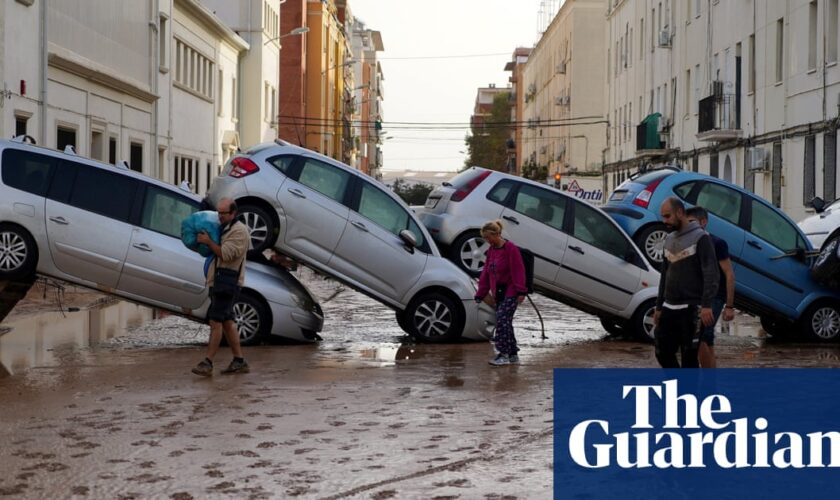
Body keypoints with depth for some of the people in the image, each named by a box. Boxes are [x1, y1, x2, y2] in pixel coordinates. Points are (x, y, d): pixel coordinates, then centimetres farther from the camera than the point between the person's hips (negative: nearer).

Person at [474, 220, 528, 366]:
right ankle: (513, 354, 17)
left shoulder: (510, 249, -14)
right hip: (498, 293, 8)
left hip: (510, 292, -8)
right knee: (505, 322, 9)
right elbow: (486, 273, 15)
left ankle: (504, 354, -11)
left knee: (502, 320, -15)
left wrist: (521, 291, -20)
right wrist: (481, 294, 15)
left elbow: (518, 271, -16)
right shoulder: (491, 250, 11)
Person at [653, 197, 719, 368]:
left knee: (689, 357, -3)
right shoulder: (669, 239, 15)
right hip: (669, 308, 7)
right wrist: (659, 306, 18)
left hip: (690, 309, -7)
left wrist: (706, 305, -23)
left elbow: (711, 274, -14)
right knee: (663, 353, 7)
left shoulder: (700, 238, -7)